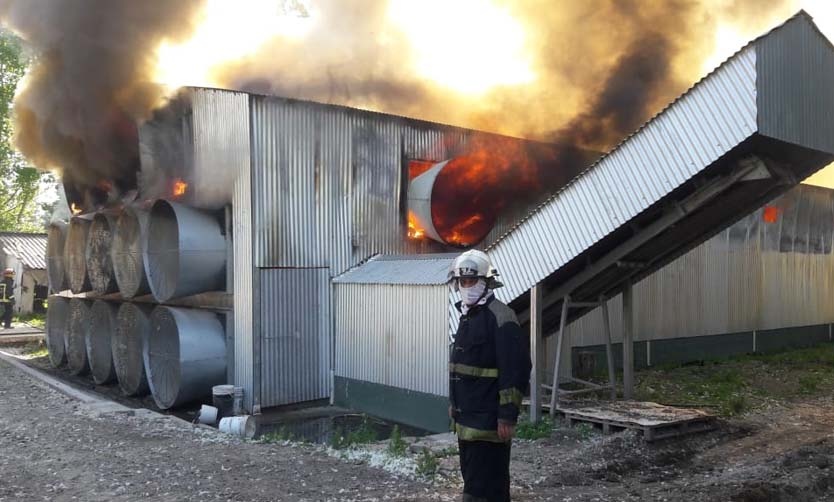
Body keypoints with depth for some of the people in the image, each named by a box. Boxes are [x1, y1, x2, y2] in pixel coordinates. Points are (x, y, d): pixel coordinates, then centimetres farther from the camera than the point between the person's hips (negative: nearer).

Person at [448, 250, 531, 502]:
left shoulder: (499, 316, -15)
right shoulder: (468, 316, 15)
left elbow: (515, 371, -20)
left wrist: (507, 417, -22)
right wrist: (455, 404, 23)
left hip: (488, 422, -10)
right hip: (466, 421, 10)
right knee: (473, 479, 19)